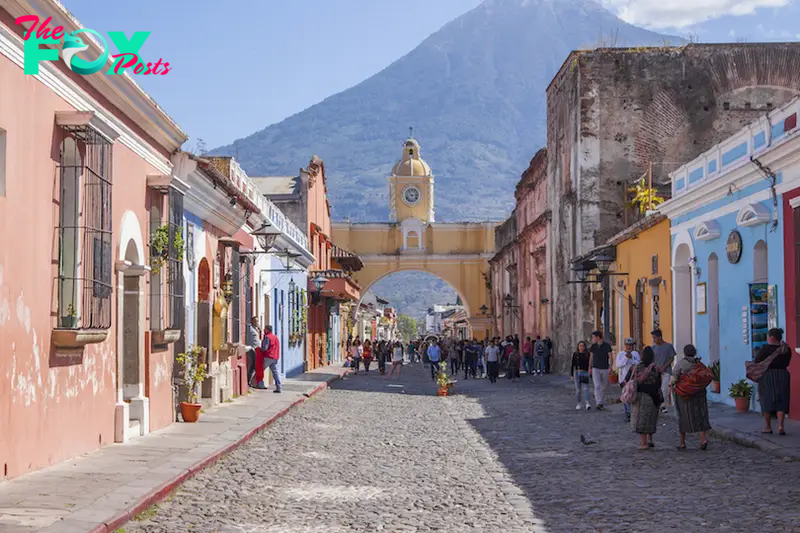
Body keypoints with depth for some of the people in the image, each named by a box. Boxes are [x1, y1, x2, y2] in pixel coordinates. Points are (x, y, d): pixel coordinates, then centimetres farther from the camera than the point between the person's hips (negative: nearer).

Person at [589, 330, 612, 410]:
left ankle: (600, 402, 21)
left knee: (603, 387, 7)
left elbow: (610, 357, -8)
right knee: (597, 386, -13)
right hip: (595, 369, 1)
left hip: (605, 369, -1)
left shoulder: (607, 345, -6)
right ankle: (599, 403, -19)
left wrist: (610, 367, -18)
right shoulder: (593, 346, 4)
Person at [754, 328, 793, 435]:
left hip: (767, 376, -3)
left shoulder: (766, 348, -11)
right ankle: (780, 426, -6)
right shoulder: (787, 350, 3)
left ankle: (768, 427, 10)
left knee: (767, 401, 6)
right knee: (781, 402, 6)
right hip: (783, 376, 3)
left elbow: (757, 361, -3)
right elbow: (786, 363, 11)